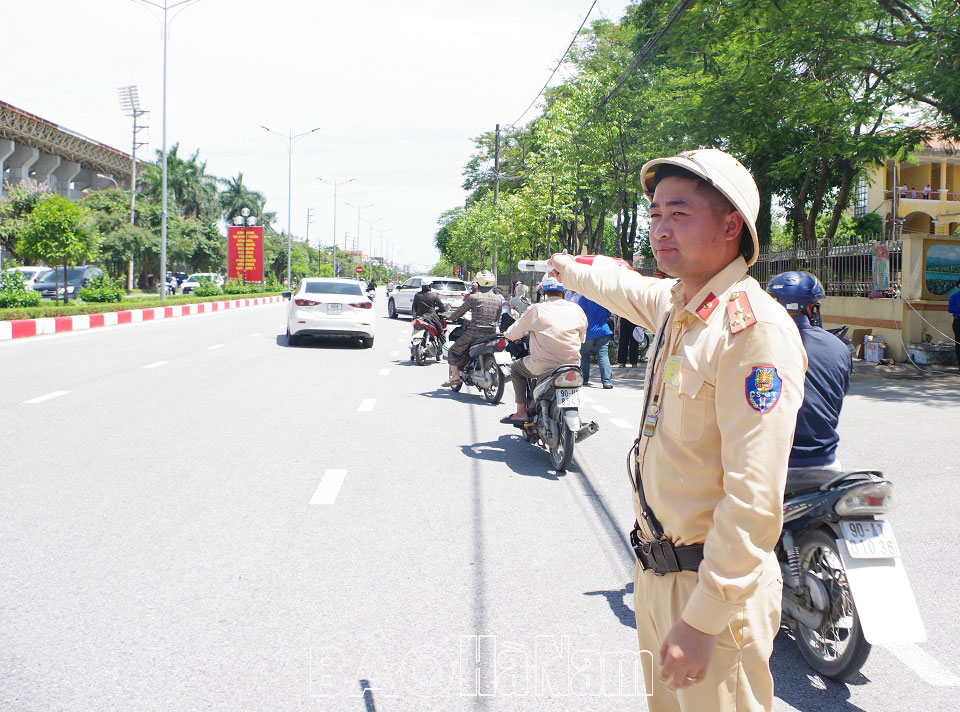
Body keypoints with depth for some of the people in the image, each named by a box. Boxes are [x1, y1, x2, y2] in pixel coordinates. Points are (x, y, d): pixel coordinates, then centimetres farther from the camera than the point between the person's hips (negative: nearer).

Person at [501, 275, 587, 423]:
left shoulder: (536, 310, -5)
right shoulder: (576, 309, 2)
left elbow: (513, 333, 3)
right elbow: (582, 337, 15)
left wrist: (507, 333, 27)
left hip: (542, 367, -3)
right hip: (572, 365, 3)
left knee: (516, 369, 24)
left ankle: (521, 412, 15)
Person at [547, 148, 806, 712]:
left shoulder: (754, 327, -23)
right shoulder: (676, 303, 5)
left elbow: (754, 499, -27)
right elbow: (623, 286, 32)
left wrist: (701, 621, -27)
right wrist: (570, 269, 49)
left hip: (714, 587, -9)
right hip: (656, 572, 9)